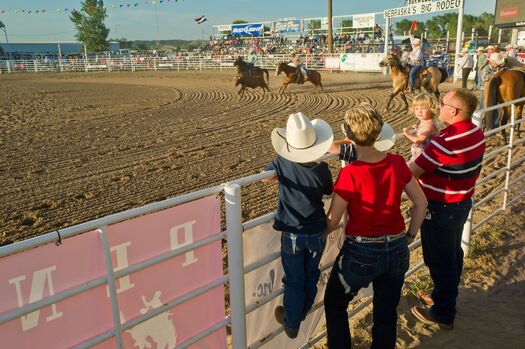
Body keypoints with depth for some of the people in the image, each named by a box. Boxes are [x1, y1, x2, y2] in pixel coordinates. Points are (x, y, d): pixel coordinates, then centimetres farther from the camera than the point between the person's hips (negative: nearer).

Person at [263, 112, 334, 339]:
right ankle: (303, 311, 46)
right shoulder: (322, 169, -15)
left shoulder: (281, 164, -18)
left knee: (294, 281, 14)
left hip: (293, 234, -1)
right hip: (317, 233, 2)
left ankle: (291, 324, 31)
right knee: (311, 275, 24)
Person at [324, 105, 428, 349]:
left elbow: (332, 222, -15)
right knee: (386, 313, 22)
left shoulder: (350, 174, -22)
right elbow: (421, 203, 2)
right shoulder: (397, 164, -8)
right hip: (397, 250, 5)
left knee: (334, 303, 21)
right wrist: (410, 236, 14)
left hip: (361, 252, -4)